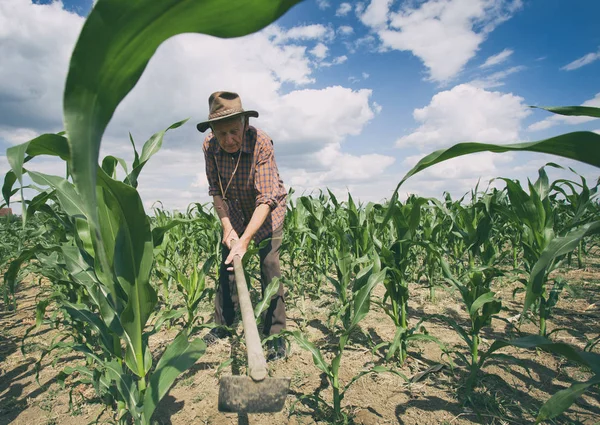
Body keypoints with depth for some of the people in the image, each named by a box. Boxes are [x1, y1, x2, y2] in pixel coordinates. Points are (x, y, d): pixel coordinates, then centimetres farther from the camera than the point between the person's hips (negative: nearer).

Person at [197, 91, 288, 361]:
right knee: (227, 266, 6)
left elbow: (267, 198, -37)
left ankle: (275, 336, 1)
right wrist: (227, 227, -18)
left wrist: (245, 240, -44)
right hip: (235, 212, 4)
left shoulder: (261, 143, -33)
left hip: (268, 211, -4)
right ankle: (222, 325, 24)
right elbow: (216, 190, -8)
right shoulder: (209, 147, -20)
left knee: (269, 267, -11)